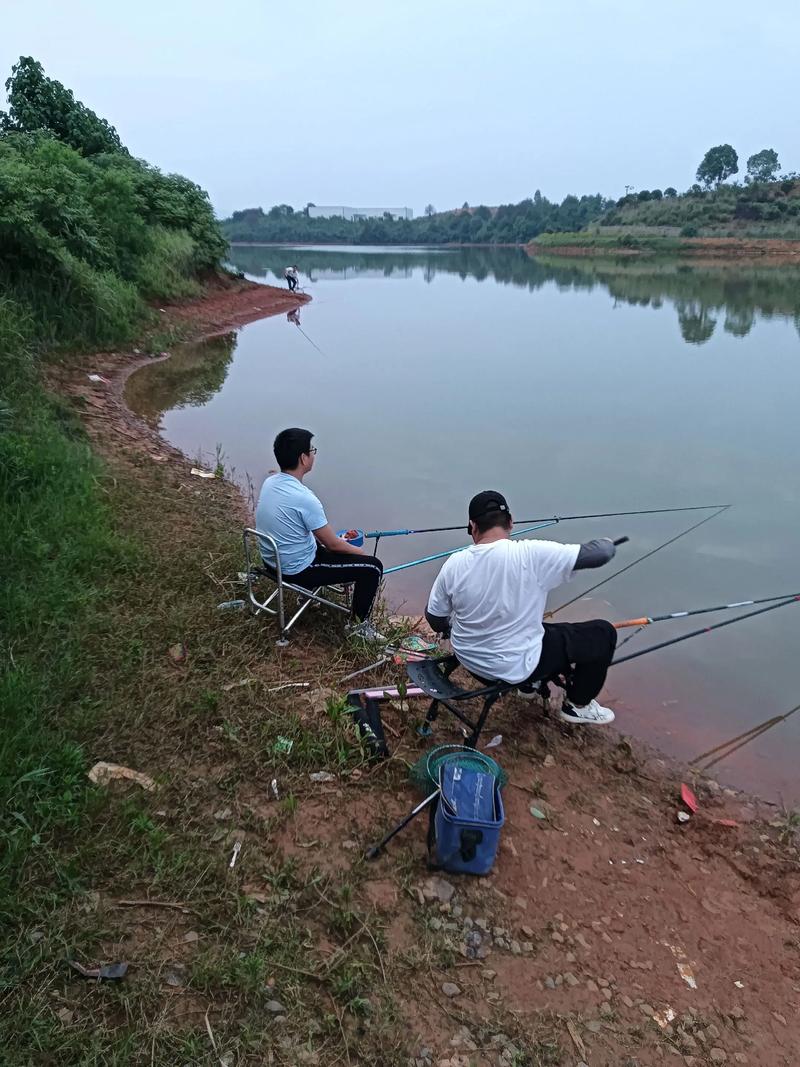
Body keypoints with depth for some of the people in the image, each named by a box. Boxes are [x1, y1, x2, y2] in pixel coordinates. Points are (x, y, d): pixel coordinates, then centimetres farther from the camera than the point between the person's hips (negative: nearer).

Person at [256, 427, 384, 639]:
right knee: (372, 566, -3)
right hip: (297, 569, -9)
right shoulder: (304, 498, -29)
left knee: (321, 539, 34)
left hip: (273, 560, 9)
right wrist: (360, 552, 1)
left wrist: (329, 537, 16)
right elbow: (333, 545, -18)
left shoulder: (269, 483, -4)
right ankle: (359, 624, 12)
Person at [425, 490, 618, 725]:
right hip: (515, 667, -5)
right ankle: (578, 705, 26)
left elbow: (434, 619, -3)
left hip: (468, 658, 5)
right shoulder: (532, 555, -25)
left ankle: (529, 684, 41)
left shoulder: (454, 564, -14)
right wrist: (607, 544, 4)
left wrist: (452, 627, 21)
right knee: (602, 633, 11)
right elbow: (599, 554, -20)